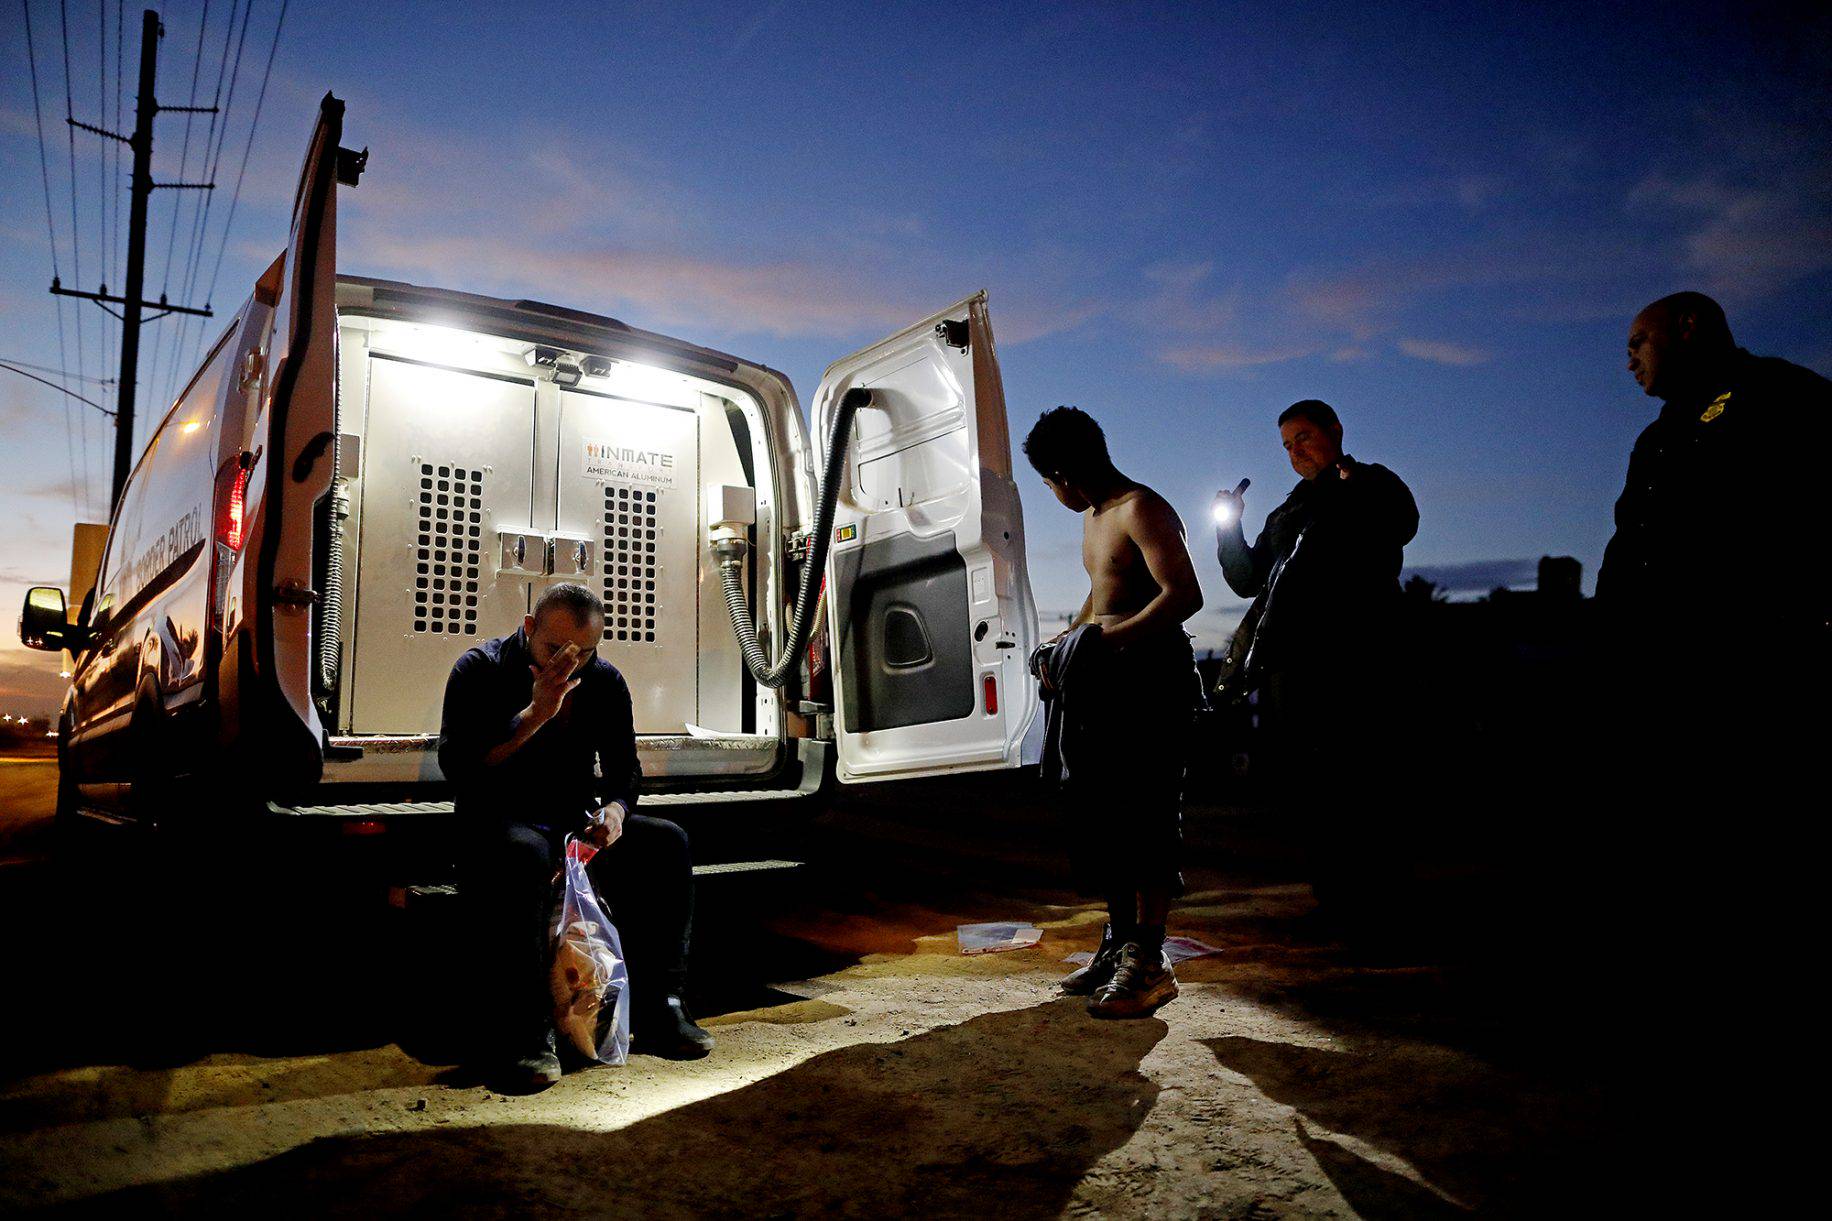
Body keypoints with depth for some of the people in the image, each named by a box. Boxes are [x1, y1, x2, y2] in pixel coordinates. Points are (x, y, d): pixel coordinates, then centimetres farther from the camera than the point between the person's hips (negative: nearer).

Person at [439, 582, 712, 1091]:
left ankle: (658, 1011, -14)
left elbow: (624, 769, 11)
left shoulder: (605, 681, 5)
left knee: (667, 842, -18)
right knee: (523, 853, -39)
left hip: (576, 822, 5)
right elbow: (458, 769, -20)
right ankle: (527, 1035, -33)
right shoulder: (479, 671, -8)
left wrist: (615, 808, -13)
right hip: (500, 823, -5)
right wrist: (535, 714, -27)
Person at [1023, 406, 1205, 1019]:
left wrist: (1110, 639, -23)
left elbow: (1184, 595, -23)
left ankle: (1150, 962, -2)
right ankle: (1120, 941, 22)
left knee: (1142, 813, -9)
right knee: (1099, 815, 11)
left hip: (1151, 677, -10)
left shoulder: (1142, 510, -12)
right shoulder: (1094, 517, 19)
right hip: (1103, 682, 10)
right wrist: (1066, 642, 14)